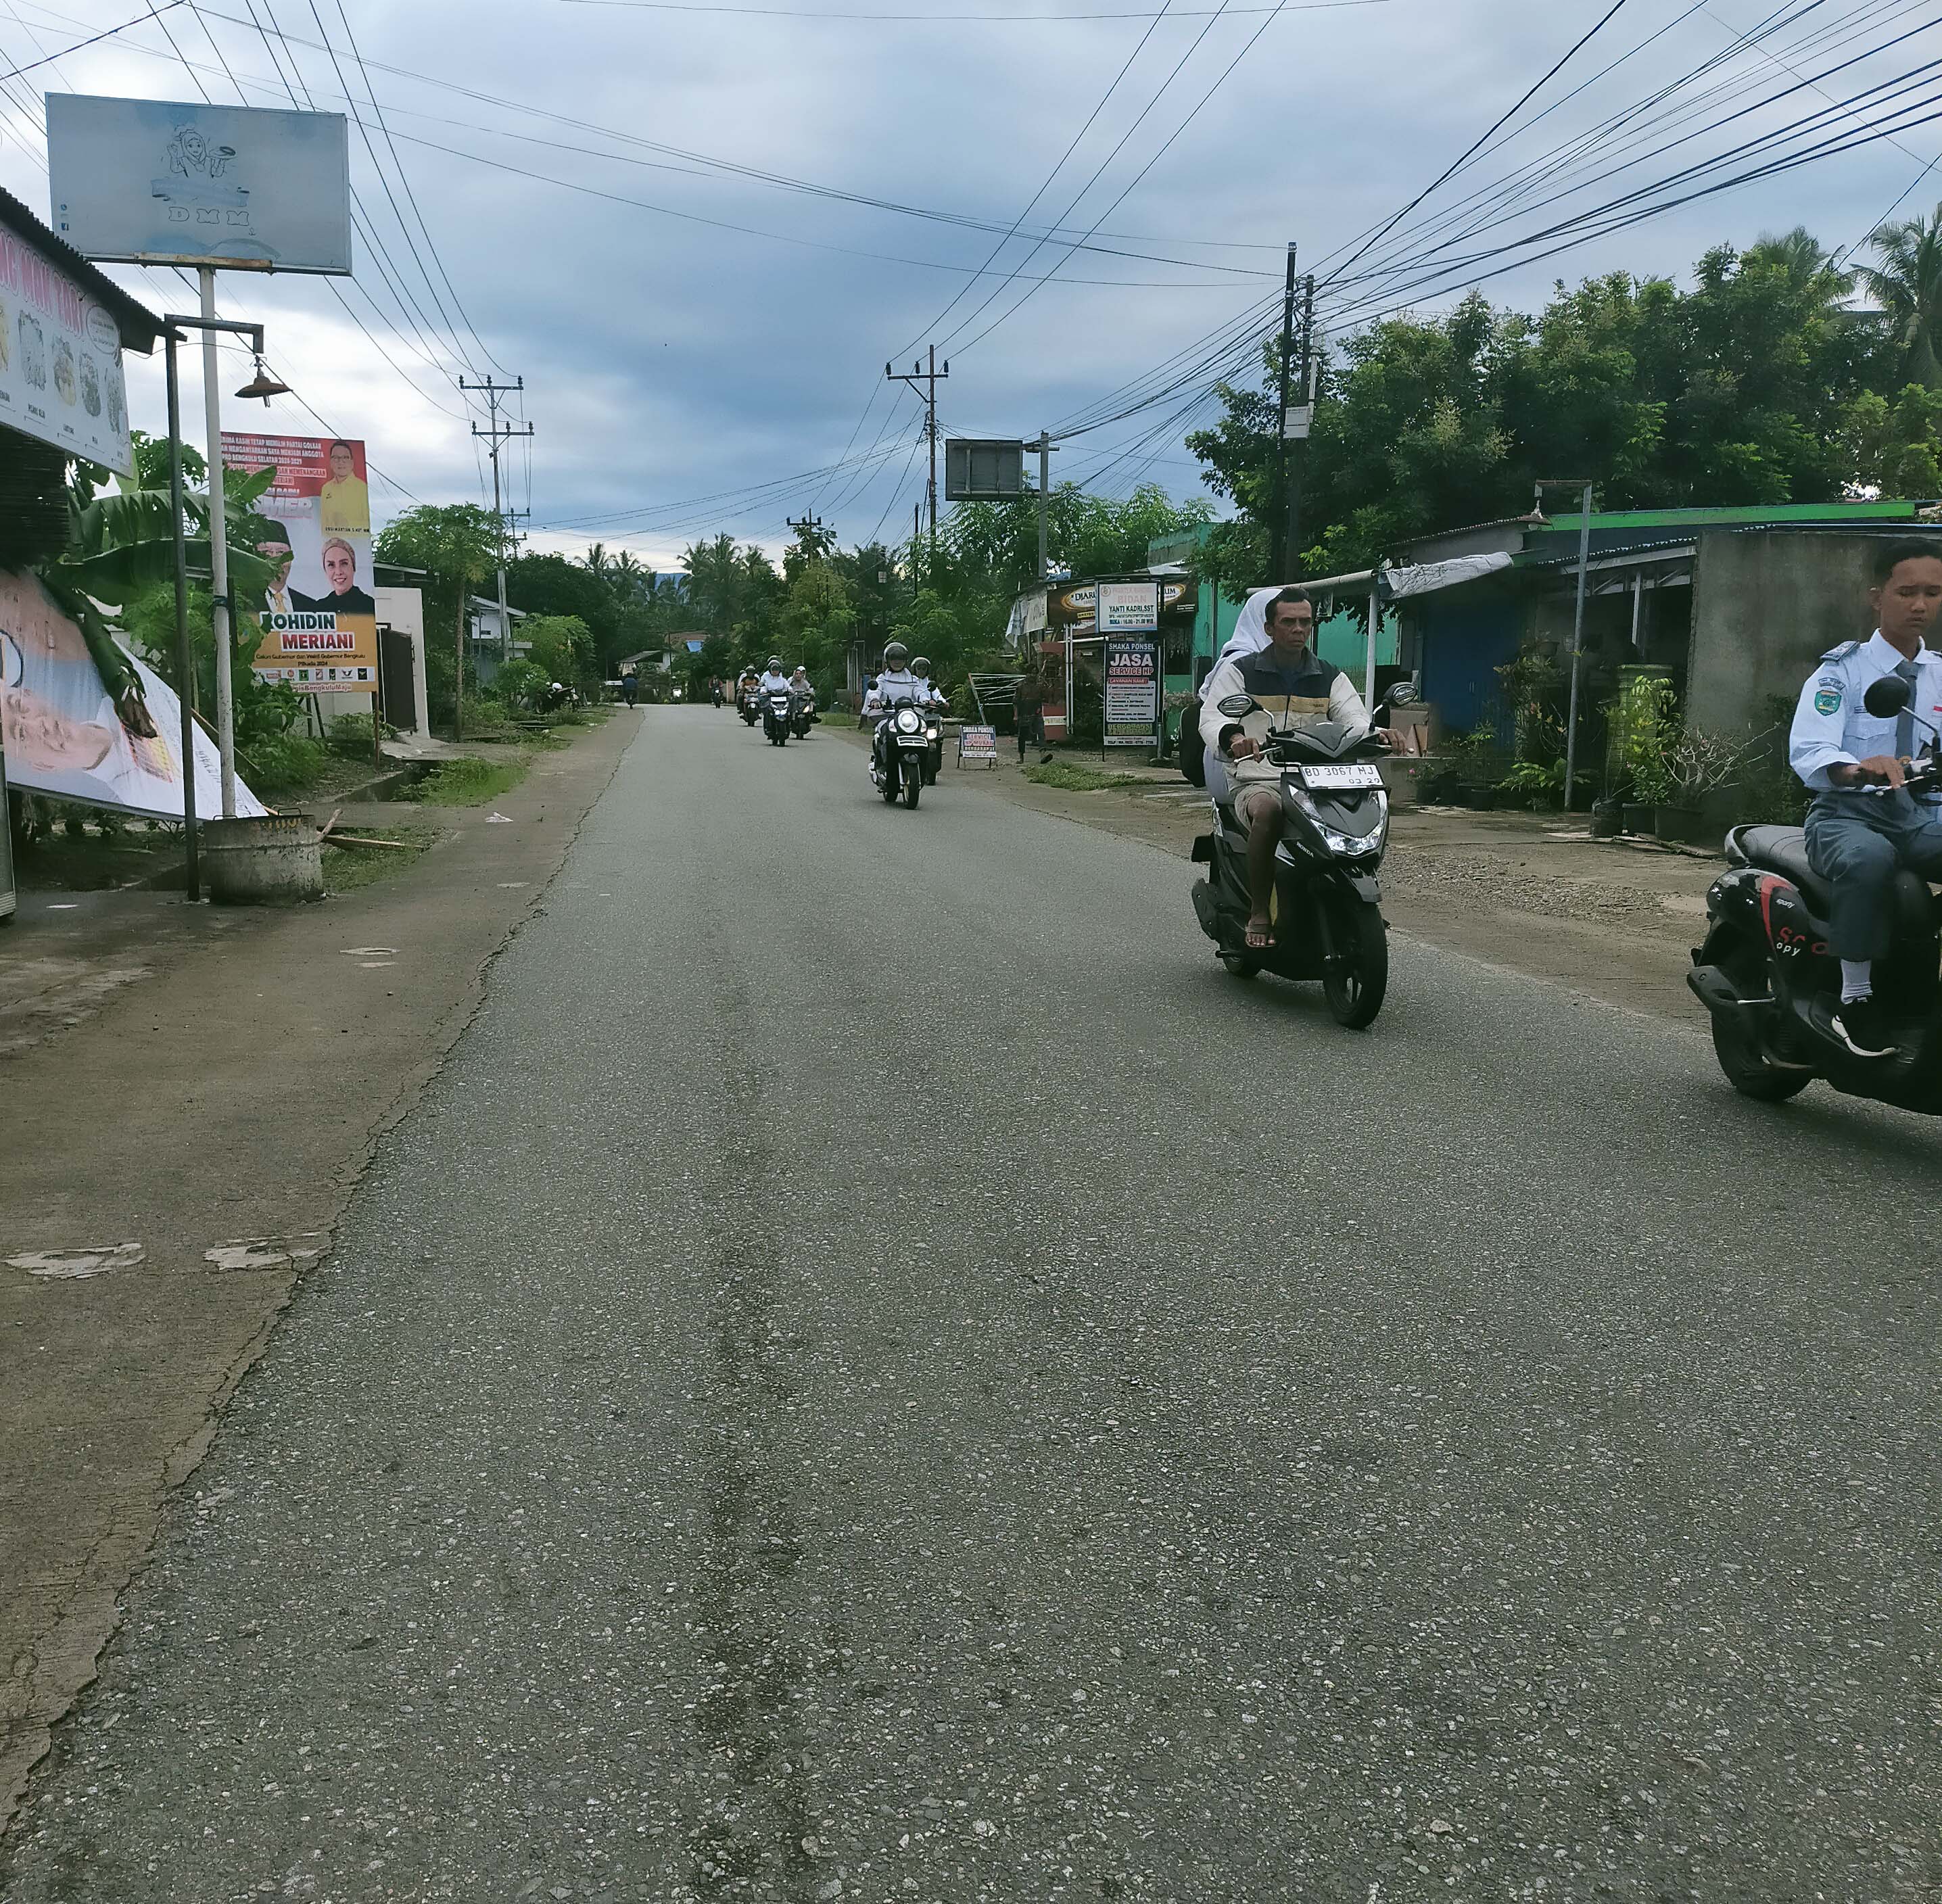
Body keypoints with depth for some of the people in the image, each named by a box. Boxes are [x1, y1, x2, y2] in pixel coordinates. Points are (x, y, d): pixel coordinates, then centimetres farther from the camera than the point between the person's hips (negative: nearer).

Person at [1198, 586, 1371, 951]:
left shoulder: (1330, 677, 17)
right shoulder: (1240, 670, 6)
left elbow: (1354, 717, 3)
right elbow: (1211, 717, -9)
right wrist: (1234, 737, -34)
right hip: (1257, 781, -3)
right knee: (1269, 811, -39)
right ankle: (1258, 914, -29)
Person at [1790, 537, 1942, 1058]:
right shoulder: (1842, 670, 2)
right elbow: (1806, 751, -16)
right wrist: (1858, 769, -37)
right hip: (1848, 815, -4)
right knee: (1869, 859, -38)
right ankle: (1855, 1000, -26)